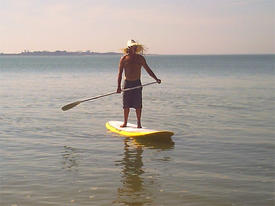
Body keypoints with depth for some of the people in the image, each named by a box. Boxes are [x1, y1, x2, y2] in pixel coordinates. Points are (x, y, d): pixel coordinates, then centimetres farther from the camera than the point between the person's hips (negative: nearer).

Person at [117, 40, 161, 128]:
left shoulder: (140, 58, 2)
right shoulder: (123, 59, -2)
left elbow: (148, 70, 6)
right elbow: (120, 73, -4)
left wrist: (156, 79, -5)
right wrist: (119, 86, -12)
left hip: (137, 84, 0)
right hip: (127, 83, 0)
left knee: (138, 105, -2)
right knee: (126, 105, 3)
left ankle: (139, 123, 6)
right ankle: (125, 122, 15)